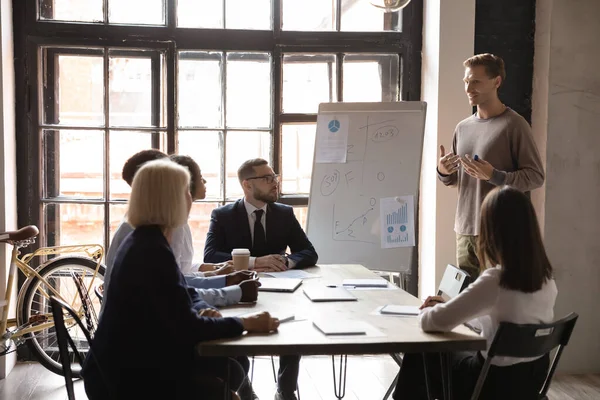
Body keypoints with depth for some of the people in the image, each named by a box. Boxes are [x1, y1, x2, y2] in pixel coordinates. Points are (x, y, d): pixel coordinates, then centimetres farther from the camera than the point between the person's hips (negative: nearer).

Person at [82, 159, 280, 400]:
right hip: (126, 376, -9)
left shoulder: (148, 241, 8)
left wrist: (201, 311, -8)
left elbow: (181, 296, 14)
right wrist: (246, 323, -16)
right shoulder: (152, 250, -23)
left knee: (230, 371, 6)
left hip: (138, 359, 9)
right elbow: (185, 327, -24)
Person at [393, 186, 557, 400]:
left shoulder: (495, 280, -28)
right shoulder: (545, 277, -4)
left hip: (498, 381, -7)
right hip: (530, 376, 7)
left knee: (418, 357, 17)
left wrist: (426, 312, 3)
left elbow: (437, 322, -20)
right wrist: (447, 306, 13)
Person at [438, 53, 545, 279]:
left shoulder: (514, 125, -6)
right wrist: (443, 173, 0)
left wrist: (494, 176, -21)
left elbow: (536, 177, -8)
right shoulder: (463, 127, 15)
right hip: (465, 231, 6)